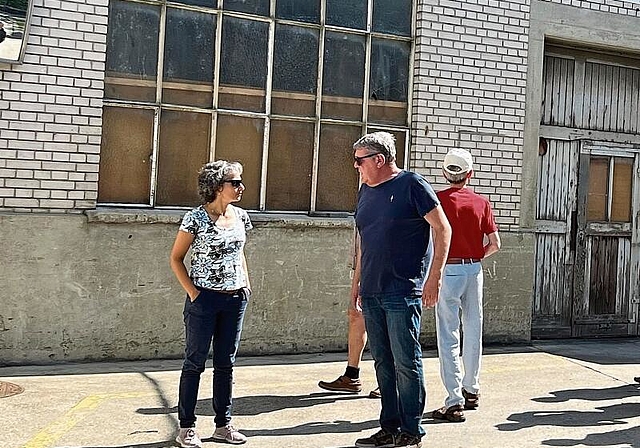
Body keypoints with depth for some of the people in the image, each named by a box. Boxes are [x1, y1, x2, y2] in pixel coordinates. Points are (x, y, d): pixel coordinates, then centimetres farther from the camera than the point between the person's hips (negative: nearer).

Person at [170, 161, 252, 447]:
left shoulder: (241, 217, 6)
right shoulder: (196, 218, -10)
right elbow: (176, 258, -4)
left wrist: (246, 283, 10)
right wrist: (192, 292, -11)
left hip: (235, 299, 5)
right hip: (204, 299, -5)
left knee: (226, 364, 12)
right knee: (195, 363, 4)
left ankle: (223, 425, 23)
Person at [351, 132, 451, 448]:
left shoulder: (411, 185, -6)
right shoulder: (366, 191, 15)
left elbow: (443, 229, -8)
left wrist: (434, 276, -14)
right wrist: (357, 281, 19)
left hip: (403, 292, -7)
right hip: (372, 292, 7)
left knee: (406, 363, -1)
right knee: (383, 363, 12)